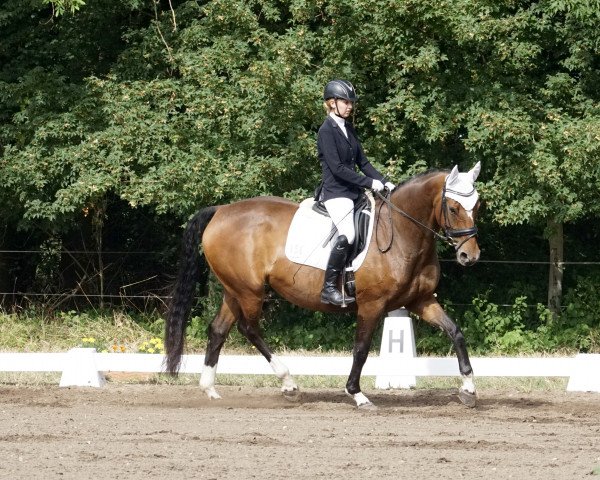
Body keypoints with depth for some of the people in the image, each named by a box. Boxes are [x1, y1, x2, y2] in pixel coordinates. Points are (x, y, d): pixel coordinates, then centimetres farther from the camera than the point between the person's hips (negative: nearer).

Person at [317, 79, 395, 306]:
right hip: (336, 192, -9)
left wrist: (383, 182, 2)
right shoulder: (327, 131, -10)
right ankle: (329, 288, -23)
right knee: (347, 235, -28)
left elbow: (362, 162, 16)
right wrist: (369, 183, -17)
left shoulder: (349, 129, 15)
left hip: (353, 191, 9)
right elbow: (337, 168, -17)